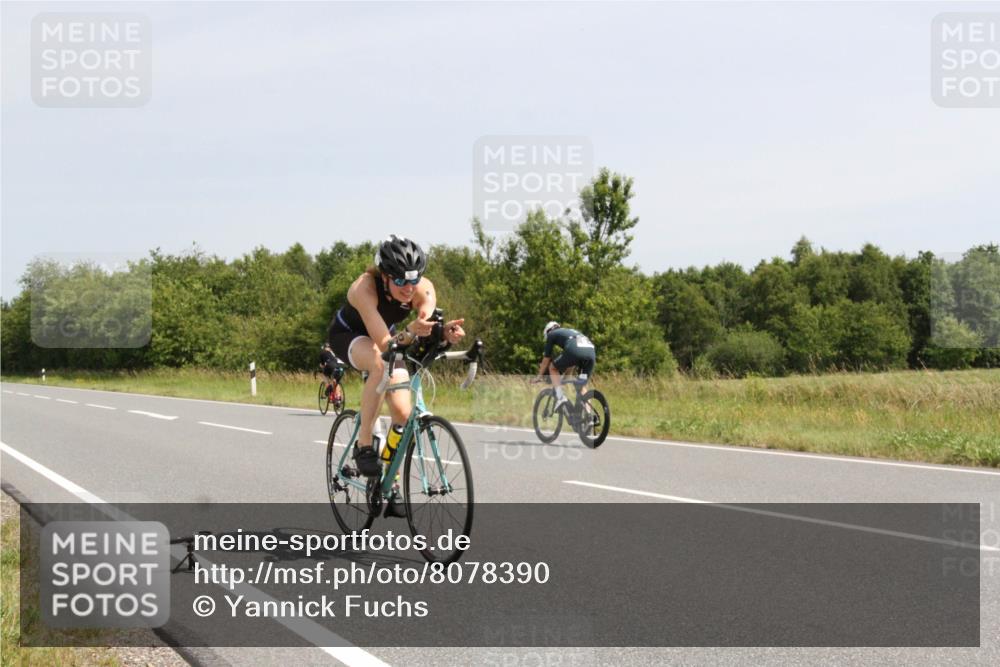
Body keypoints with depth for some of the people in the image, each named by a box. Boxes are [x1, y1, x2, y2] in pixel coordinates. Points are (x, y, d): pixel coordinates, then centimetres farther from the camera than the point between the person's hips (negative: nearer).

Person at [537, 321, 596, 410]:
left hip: (575, 351, -6)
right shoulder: (571, 332, 42)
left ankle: (560, 397, 3)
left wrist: (539, 376, 40)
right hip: (591, 351, 6)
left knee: (553, 368, 20)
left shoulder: (551, 334, 25)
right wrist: (562, 376, 58)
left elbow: (546, 359, 28)